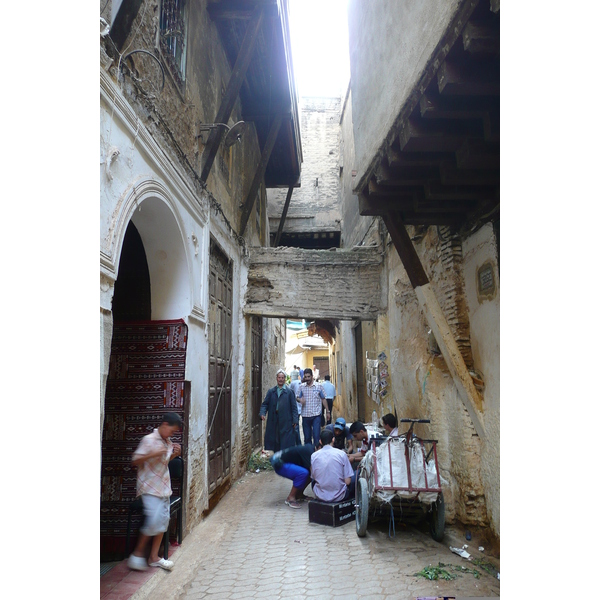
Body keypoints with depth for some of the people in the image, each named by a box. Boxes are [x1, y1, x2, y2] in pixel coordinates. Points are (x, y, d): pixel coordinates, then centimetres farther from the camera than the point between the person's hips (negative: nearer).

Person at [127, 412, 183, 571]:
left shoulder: (168, 442, 9)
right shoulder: (149, 440, -14)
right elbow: (135, 461, -17)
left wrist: (174, 454, 1)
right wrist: (154, 453, -30)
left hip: (164, 487, 8)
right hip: (150, 488, -8)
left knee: (164, 520, 7)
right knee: (154, 521, -12)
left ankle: (154, 557, 18)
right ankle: (137, 554, 9)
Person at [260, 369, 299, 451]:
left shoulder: (289, 392, 2)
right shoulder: (271, 391, 10)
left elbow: (294, 407, 2)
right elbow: (265, 404, 9)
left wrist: (295, 421, -4)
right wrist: (262, 413, -10)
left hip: (286, 422, -2)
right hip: (273, 422, 3)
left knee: (286, 445, 0)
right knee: (271, 443, 6)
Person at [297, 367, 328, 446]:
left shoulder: (319, 386, 0)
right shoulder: (302, 387, 4)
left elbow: (323, 399, 6)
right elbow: (298, 398, 10)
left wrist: (327, 411, 3)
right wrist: (300, 400, -14)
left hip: (316, 415, -2)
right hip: (305, 415, 2)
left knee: (316, 436, -7)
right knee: (307, 437, 11)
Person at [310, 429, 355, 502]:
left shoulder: (314, 456, -5)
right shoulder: (342, 454, -10)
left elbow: (313, 477, 5)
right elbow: (347, 482, -9)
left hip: (320, 497, 3)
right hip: (339, 496, -2)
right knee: (355, 475, 20)